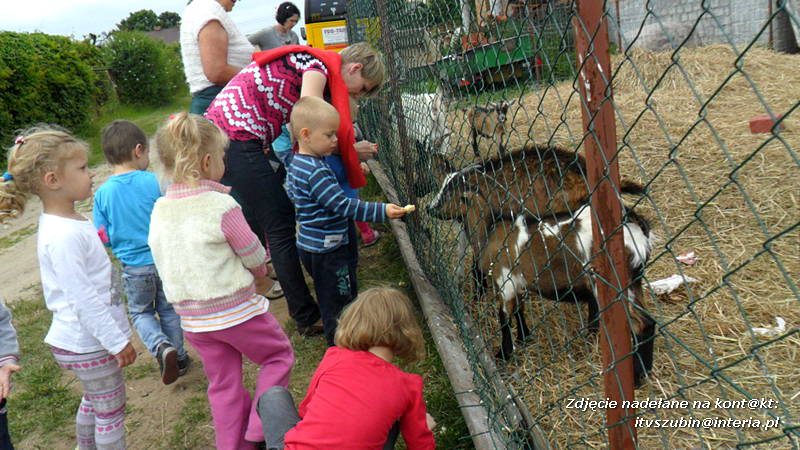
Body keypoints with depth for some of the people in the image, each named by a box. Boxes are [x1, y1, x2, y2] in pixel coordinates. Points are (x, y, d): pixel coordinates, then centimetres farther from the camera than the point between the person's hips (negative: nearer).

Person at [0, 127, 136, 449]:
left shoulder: (66, 222, 4)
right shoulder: (63, 236, -28)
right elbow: (84, 299, -26)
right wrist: (117, 341, -19)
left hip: (79, 339, 9)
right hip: (88, 343, -9)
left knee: (93, 400, 26)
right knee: (111, 409, 7)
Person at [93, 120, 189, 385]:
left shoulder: (102, 194, -8)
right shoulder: (156, 182, -15)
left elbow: (103, 238, -2)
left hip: (133, 267, 1)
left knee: (140, 312, 21)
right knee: (169, 310, 19)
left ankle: (162, 348, -2)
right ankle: (178, 358, 29)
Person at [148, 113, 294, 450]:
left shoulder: (159, 210, -1)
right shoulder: (222, 205, -20)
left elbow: (163, 262, 8)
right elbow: (255, 257, -11)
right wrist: (258, 273, 11)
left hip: (191, 318, 6)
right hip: (236, 309, -6)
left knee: (222, 384, 20)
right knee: (279, 356, 16)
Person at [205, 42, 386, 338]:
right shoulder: (318, 62, -6)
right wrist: (352, 150, -5)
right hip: (239, 137, -10)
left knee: (253, 225, 22)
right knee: (280, 227, -6)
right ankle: (308, 319, 1)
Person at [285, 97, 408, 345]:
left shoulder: (297, 163, 5)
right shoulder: (316, 172, -27)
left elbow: (290, 190, 22)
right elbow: (344, 205, -29)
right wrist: (382, 211, -29)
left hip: (311, 244, 10)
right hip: (327, 249, -10)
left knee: (332, 298, 23)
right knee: (339, 300, 3)